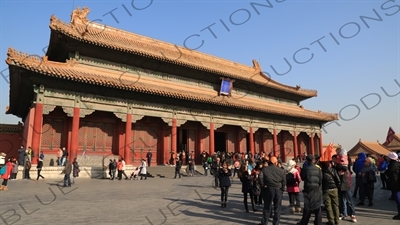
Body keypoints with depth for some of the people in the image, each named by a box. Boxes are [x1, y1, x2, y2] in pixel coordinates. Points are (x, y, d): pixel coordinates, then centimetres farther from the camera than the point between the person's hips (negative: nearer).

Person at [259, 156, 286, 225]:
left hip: (269, 189, 0)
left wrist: (263, 185, -7)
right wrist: (282, 190, 10)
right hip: (278, 190, 0)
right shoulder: (281, 170, 2)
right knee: (277, 208, 10)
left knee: (267, 207, 9)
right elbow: (284, 181, 1)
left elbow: (260, 177, -16)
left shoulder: (265, 169, -1)